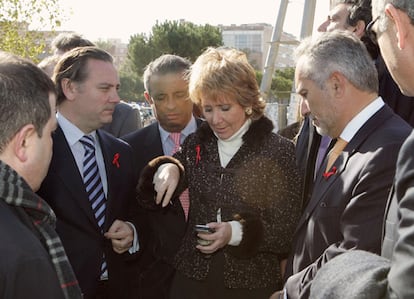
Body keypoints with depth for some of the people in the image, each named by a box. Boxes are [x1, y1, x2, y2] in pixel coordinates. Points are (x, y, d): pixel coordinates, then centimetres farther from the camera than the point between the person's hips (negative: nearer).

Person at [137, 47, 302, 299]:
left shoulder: (279, 151, -8)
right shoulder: (197, 144, 3)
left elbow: (289, 229, -9)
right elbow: (150, 195, 7)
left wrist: (237, 232, -23)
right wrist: (166, 169, -13)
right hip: (192, 278, 3)